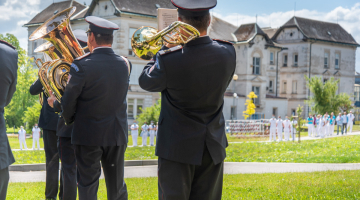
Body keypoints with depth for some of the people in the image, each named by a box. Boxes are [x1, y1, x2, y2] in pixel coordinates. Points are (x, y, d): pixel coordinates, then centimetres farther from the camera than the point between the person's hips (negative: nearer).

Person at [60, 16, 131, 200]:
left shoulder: (82, 65, -15)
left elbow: (68, 102, -10)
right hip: (117, 135, 4)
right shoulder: (125, 64, -1)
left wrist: (69, 120, 10)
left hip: (88, 135, -4)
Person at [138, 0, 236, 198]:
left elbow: (145, 81, -1)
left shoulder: (170, 59, -21)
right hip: (213, 147, 4)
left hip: (177, 148, -4)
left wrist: (167, 48, 9)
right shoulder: (227, 52, -9)